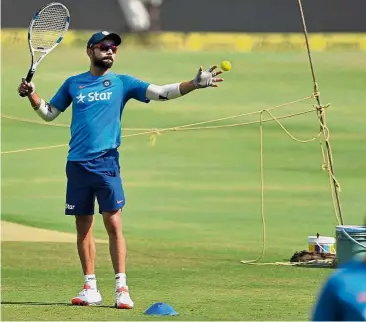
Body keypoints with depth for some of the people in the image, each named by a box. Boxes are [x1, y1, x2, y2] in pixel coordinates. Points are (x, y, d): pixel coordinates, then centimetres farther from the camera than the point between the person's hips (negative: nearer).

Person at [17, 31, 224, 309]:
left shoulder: (122, 83, 6)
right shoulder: (73, 84, 12)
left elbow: (161, 93, -2)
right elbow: (49, 113, 18)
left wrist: (194, 84, -16)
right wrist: (31, 94, 1)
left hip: (106, 163, -2)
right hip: (77, 164, 2)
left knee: (114, 224, -9)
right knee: (83, 226, 5)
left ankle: (121, 287, -7)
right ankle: (90, 288, 12)